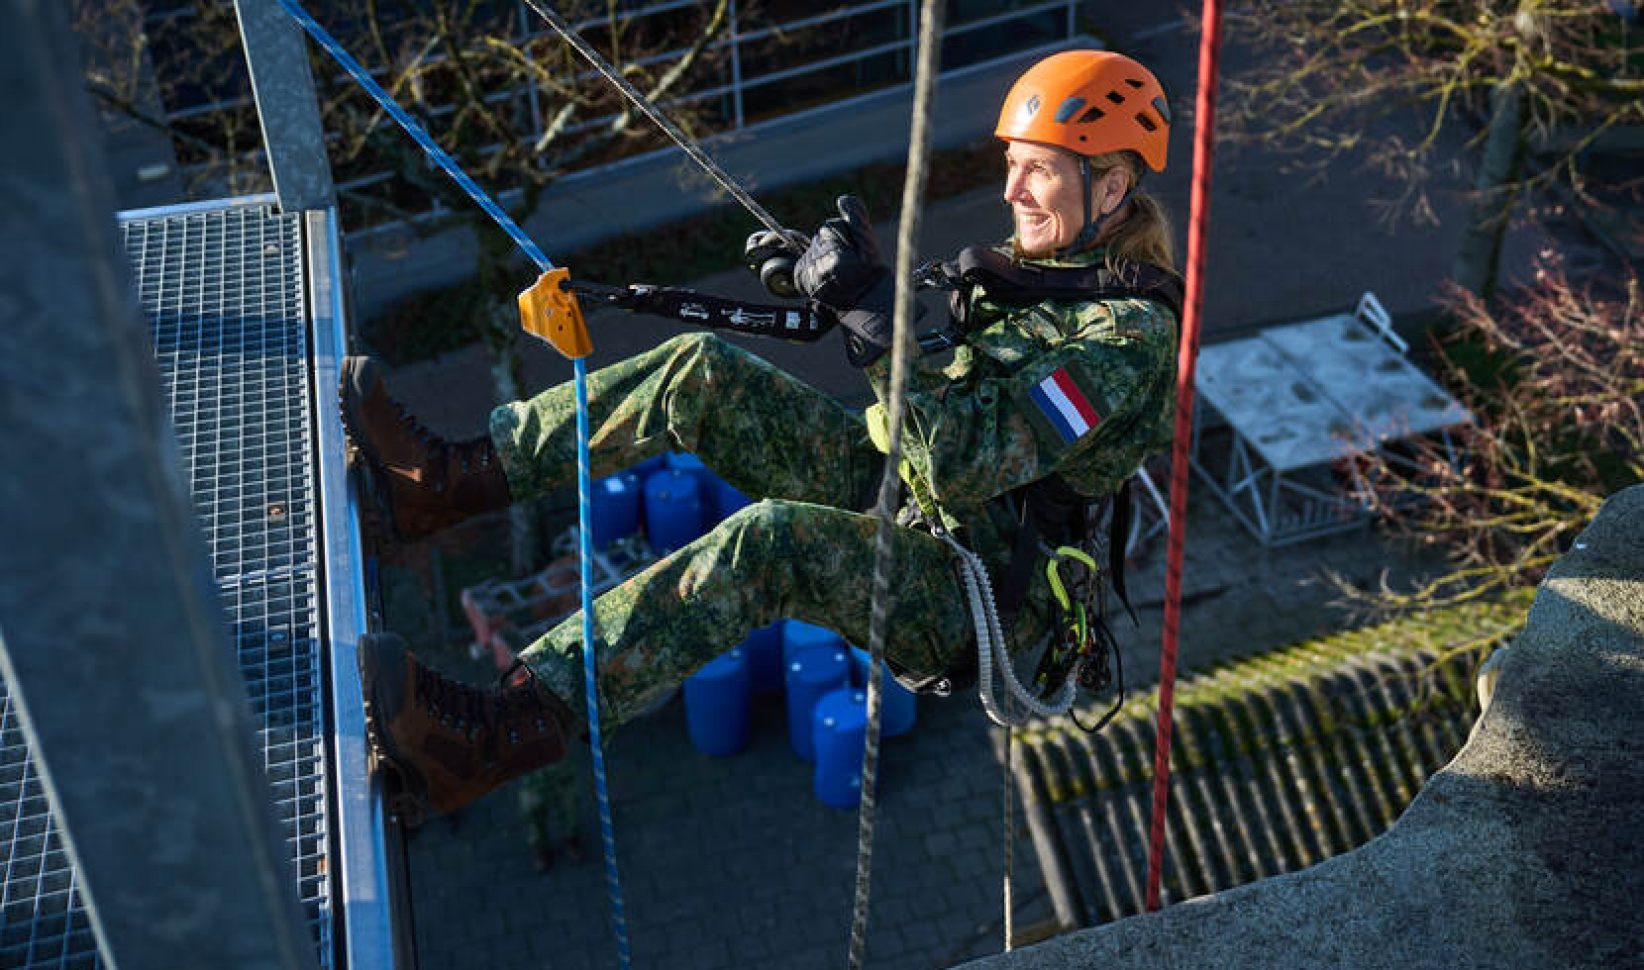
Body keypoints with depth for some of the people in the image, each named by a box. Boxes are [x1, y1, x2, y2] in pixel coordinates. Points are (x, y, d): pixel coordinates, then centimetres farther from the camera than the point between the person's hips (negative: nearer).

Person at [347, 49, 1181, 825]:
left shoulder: (1133, 335, -20)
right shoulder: (1043, 257, 8)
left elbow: (964, 463, -29)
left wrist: (871, 308, -33)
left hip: (985, 597, -9)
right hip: (908, 494, 9)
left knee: (775, 538, -38)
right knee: (703, 373, -5)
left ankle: (499, 736, -43)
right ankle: (450, 479, -5)